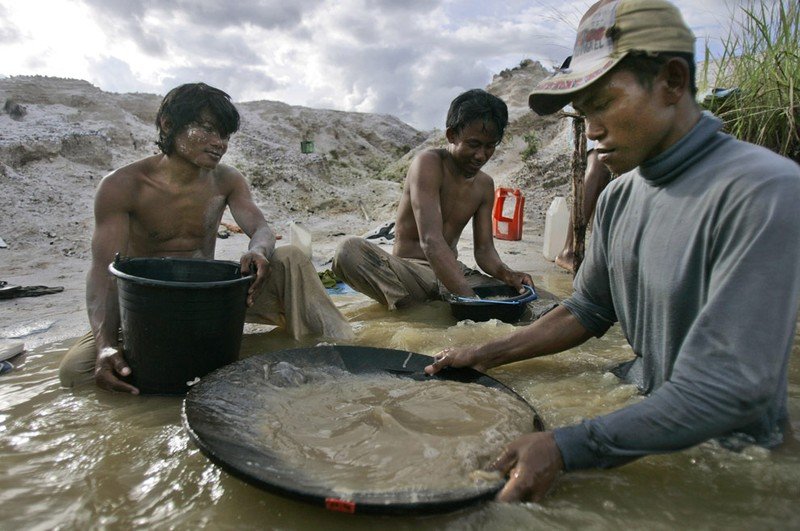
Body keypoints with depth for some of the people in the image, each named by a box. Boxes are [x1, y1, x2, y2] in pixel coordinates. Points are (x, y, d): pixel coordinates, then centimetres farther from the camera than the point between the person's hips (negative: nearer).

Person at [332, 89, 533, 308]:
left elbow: (484, 249, 5)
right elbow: (431, 241, -27)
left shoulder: (484, 185, 8)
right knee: (349, 250, -32)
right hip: (409, 270, -6)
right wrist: (468, 298, -37)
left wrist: (505, 273, -20)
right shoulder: (428, 164, -14)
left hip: (453, 272, 6)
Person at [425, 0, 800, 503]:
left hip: (721, 444, -6)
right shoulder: (619, 196, 0)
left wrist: (565, 448, -31)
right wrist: (485, 356, 1)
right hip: (638, 400, 6)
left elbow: (727, 390, -28)